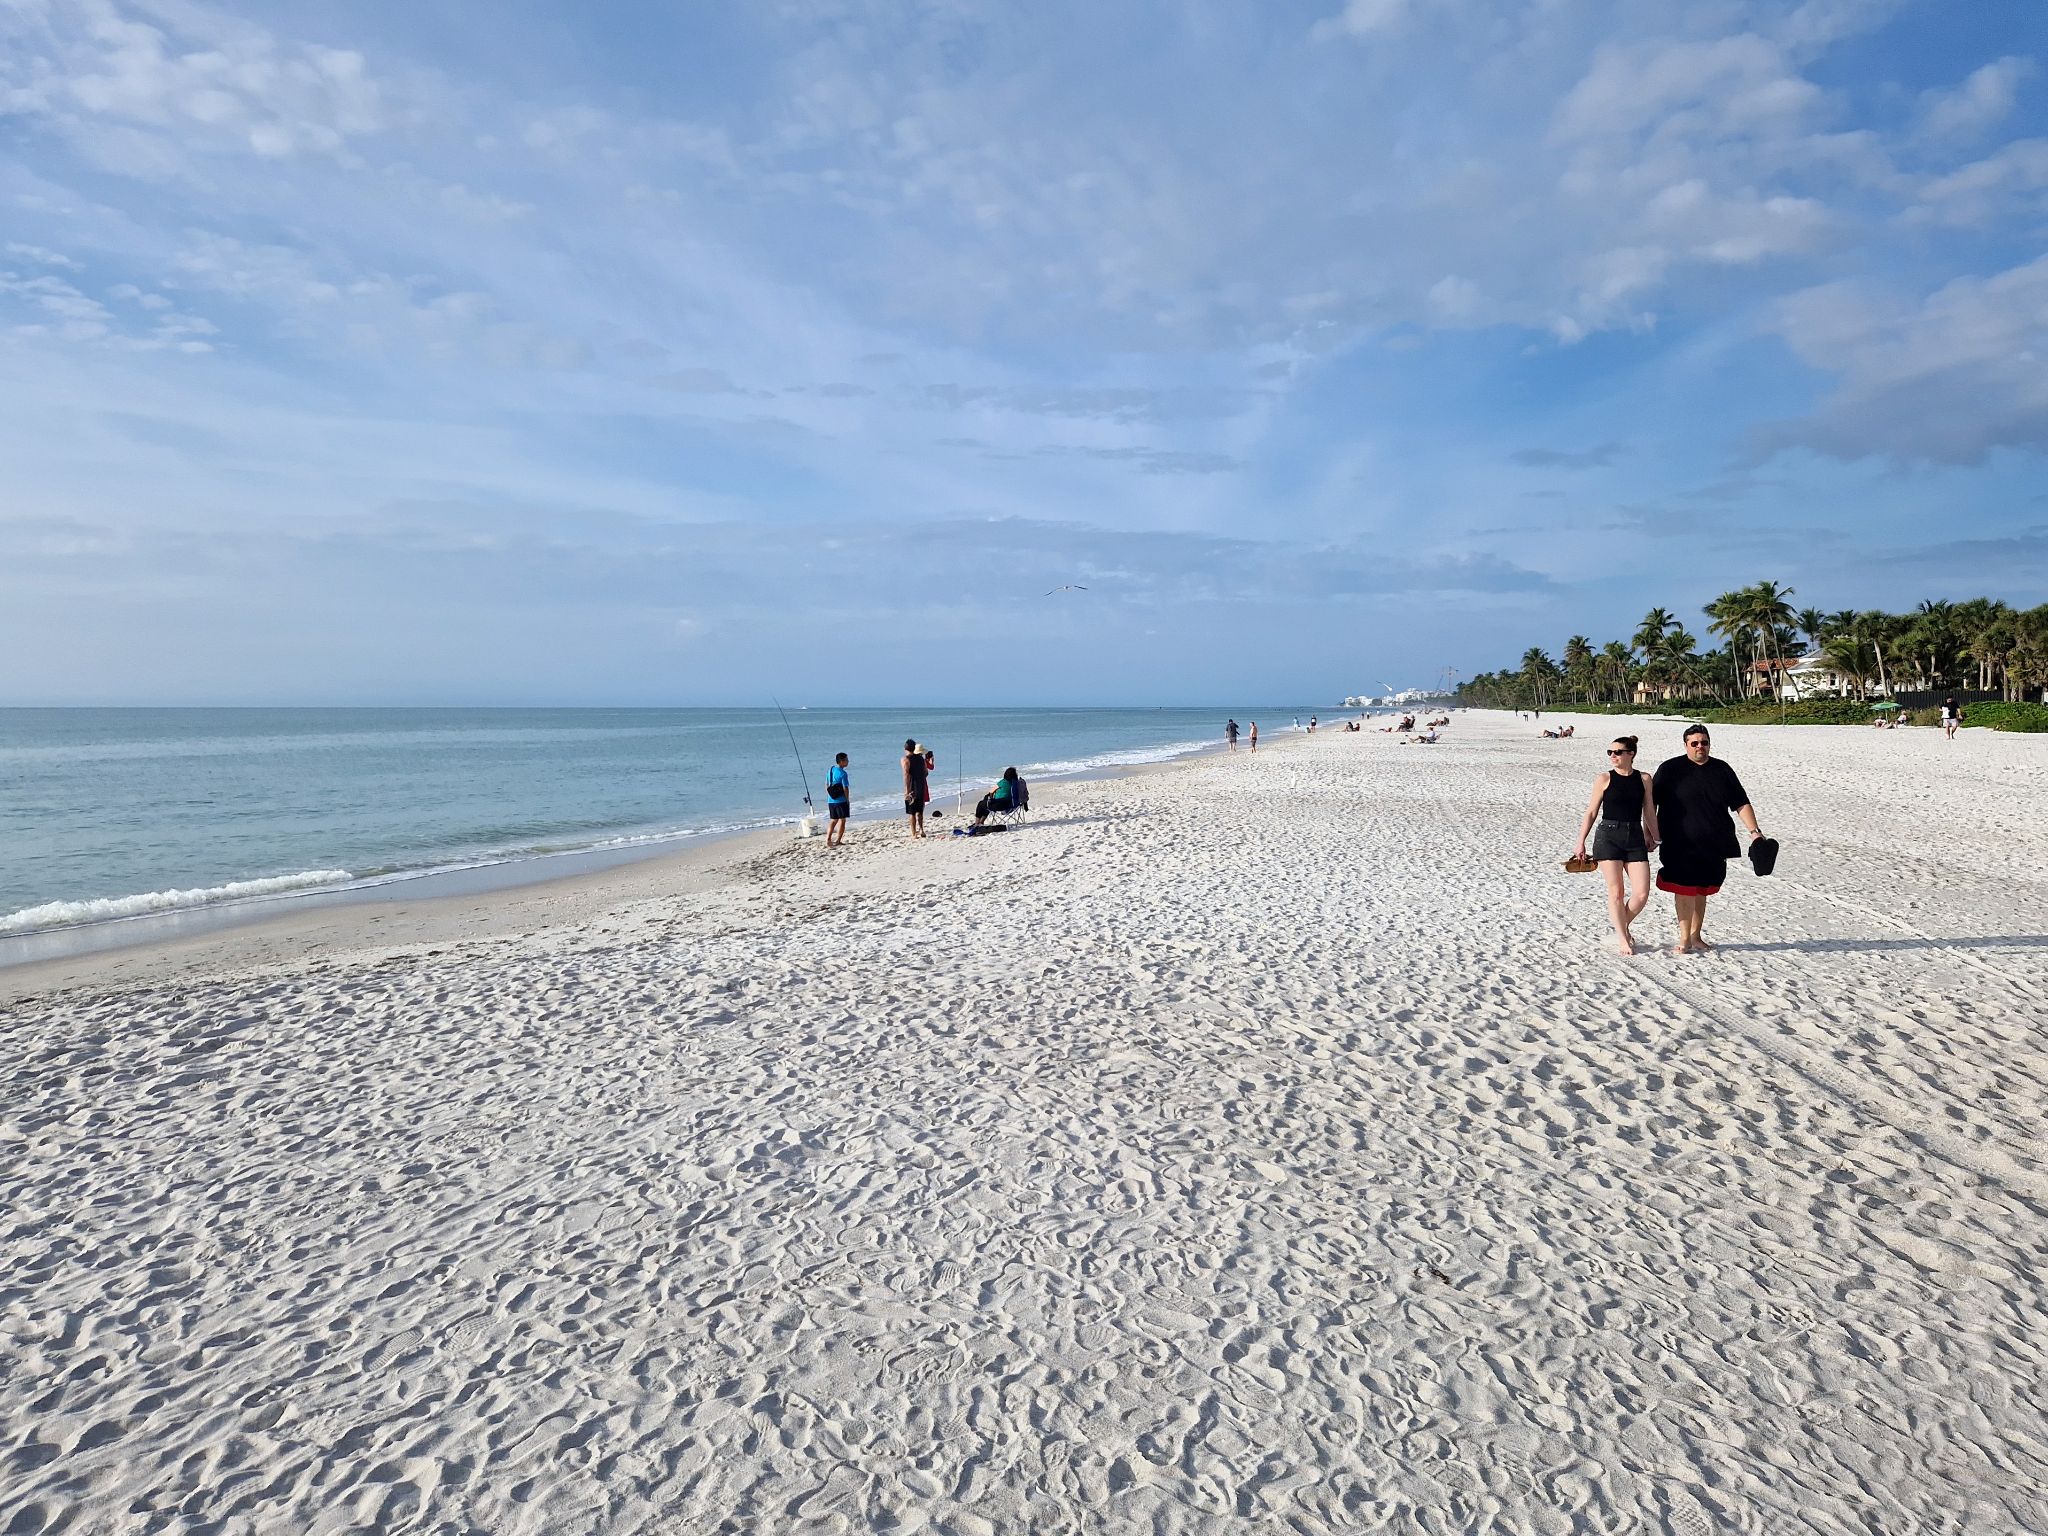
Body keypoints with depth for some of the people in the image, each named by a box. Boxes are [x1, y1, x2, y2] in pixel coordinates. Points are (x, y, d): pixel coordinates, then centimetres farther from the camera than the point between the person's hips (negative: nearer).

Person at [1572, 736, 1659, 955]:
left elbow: (1649, 812, 16)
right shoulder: (1604, 779, 0)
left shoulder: (1644, 779, 6)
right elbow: (1591, 812, 3)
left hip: (1635, 838, 2)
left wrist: (1654, 838, 21)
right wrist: (1581, 843, 1)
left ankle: (1622, 926, 24)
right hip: (1608, 836, -2)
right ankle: (1623, 939, 13)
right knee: (1616, 891, 0)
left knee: (1642, 893, -3)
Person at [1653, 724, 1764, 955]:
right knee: (1685, 890, -6)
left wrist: (1754, 830, 3)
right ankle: (1684, 939, 3)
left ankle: (1696, 937, 25)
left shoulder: (1722, 770, 10)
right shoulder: (1670, 770, -2)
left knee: (1701, 891, 13)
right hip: (1681, 845, -4)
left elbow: (1741, 803, 12)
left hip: (1714, 845, 4)